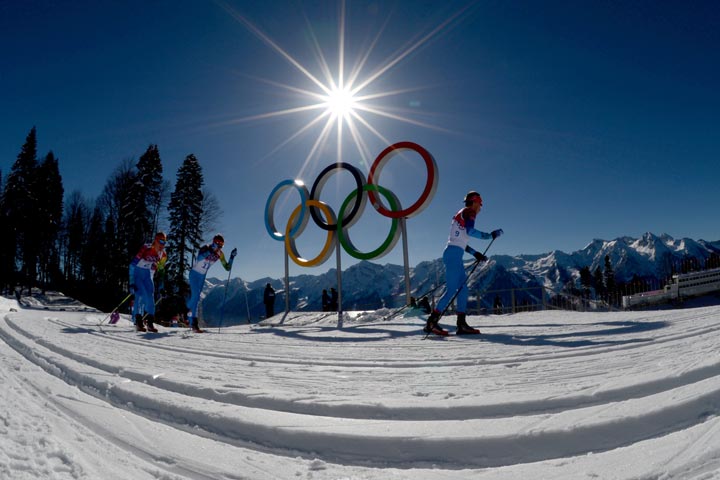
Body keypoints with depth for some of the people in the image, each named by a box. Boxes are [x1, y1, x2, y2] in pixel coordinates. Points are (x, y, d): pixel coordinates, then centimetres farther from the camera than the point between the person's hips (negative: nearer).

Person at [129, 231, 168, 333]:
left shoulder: (163, 255, -2)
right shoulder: (146, 248, -20)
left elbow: (161, 271, 11)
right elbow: (133, 264, -20)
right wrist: (132, 282, -25)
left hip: (148, 276, 5)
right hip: (137, 273, -5)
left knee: (150, 297, -3)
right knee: (141, 295, -19)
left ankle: (150, 323, 4)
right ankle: (138, 322, -11)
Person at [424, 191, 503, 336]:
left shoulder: (460, 214, 25)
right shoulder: (469, 212, -2)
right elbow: (470, 231, -20)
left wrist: (475, 254, 24)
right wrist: (489, 235, -12)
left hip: (453, 253, 10)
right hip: (454, 254, -10)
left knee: (463, 289, 7)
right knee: (452, 290, -12)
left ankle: (462, 325, 7)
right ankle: (431, 322, -12)